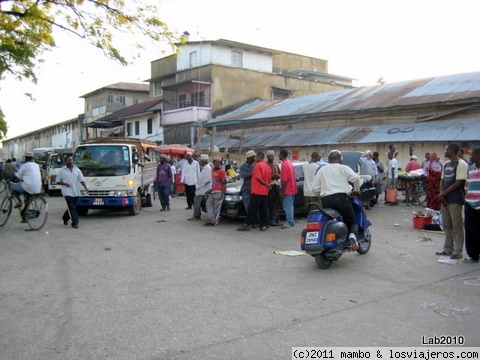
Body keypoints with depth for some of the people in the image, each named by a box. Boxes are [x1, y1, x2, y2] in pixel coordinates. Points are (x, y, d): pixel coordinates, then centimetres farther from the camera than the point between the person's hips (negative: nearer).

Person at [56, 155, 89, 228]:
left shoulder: (77, 170, 10)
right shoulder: (62, 171, 2)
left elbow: (81, 179, 6)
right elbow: (57, 181, 5)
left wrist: (85, 187, -10)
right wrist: (64, 183, -13)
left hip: (76, 192, 4)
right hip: (67, 192, -4)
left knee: (72, 207, 13)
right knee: (71, 207, -11)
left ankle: (65, 218, 36)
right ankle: (75, 222, -11)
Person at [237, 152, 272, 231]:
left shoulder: (258, 165, -11)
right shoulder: (268, 167, 12)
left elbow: (258, 178, -18)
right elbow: (269, 179, 14)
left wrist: (266, 184, -9)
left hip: (257, 191, -7)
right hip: (265, 192, 7)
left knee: (252, 209, -4)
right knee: (264, 209, 8)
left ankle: (247, 224, -2)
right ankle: (264, 225, 8)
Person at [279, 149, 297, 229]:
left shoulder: (284, 165, -19)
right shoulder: (289, 162, 11)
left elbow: (284, 180, -22)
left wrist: (282, 192, -18)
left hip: (287, 190, -10)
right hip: (292, 189, 10)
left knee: (287, 207, -4)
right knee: (290, 206, 17)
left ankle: (289, 222, 0)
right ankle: (291, 221, 23)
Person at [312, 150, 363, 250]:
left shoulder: (322, 170, 17)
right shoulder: (343, 168, 9)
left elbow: (315, 188, 10)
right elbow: (356, 178, -7)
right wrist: (356, 189, 11)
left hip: (326, 200, 2)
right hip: (341, 197, -2)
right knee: (352, 222, 9)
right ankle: (352, 236, -20)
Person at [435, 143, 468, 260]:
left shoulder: (461, 164, -10)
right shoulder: (446, 164, 14)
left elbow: (459, 183, -15)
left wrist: (443, 194, -13)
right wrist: (441, 195, -1)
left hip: (455, 200, -8)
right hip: (445, 199, 8)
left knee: (457, 226, -1)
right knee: (446, 226, 13)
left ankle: (457, 252, 6)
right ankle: (447, 249, 21)